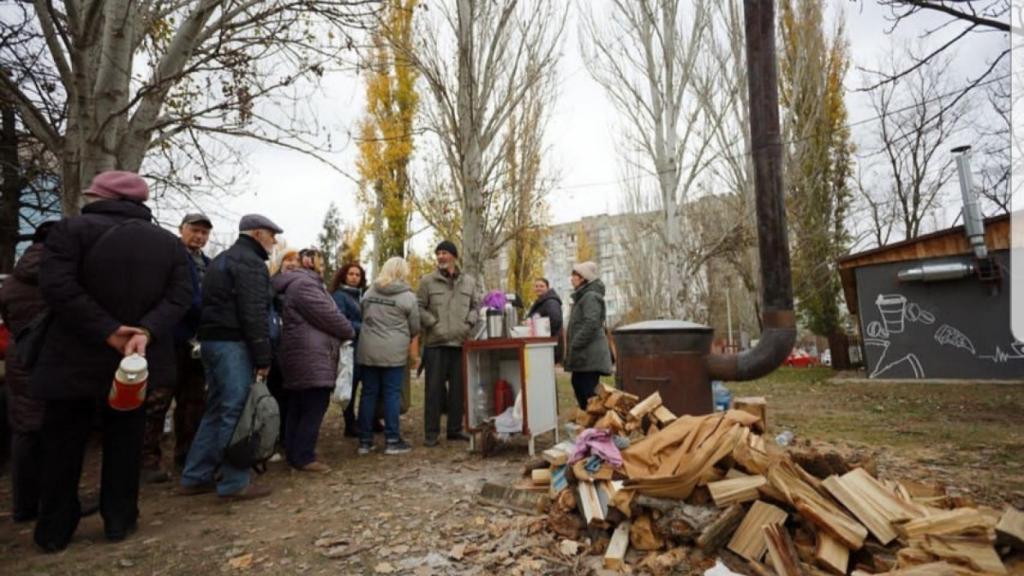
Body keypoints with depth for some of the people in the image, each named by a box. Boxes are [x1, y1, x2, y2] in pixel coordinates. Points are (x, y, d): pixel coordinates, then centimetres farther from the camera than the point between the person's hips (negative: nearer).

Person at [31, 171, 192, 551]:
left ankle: (54, 530, 24)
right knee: (125, 441, 14)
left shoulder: (71, 229, -8)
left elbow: (57, 286, -19)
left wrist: (108, 332, -18)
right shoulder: (170, 243, 2)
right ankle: (119, 520, 22)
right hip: (137, 360, 2)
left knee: (62, 444, 13)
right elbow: (180, 297, -8)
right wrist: (146, 332, -18)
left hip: (73, 360, -2)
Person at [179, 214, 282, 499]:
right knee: (236, 411, -5)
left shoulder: (222, 259, 22)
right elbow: (254, 313, -18)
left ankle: (195, 477, 21)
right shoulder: (250, 262, -11)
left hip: (212, 339, 10)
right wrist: (263, 358, -17)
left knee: (217, 410, 15)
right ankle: (235, 483, 1)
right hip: (232, 343, -10)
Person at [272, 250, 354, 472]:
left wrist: (343, 332, 10)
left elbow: (324, 315, 20)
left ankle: (294, 453, 22)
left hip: (304, 357, 11)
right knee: (313, 408, -6)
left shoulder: (299, 283, 22)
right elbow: (329, 316, -16)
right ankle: (303, 457, 0)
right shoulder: (304, 284, -15)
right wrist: (350, 332, 1)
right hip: (311, 358, -11)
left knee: (298, 408, 14)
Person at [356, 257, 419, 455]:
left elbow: (363, 318, 17)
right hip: (394, 352, -4)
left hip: (368, 350, 4)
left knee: (368, 393, 9)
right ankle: (392, 440, 8)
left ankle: (365, 440, 16)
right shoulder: (408, 297, -5)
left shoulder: (369, 292, 8)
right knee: (392, 394, 2)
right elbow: (415, 328, 1)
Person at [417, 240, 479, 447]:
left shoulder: (469, 281, 11)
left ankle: (455, 428, 21)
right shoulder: (427, 281, 2)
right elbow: (419, 308, 1)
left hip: (461, 342, 3)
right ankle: (431, 432, 10)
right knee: (434, 388, 0)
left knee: (458, 387, 8)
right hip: (435, 343, -3)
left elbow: (476, 305, 15)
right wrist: (433, 324, -10)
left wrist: (469, 323, -1)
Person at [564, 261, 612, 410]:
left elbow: (591, 324, -22)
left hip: (589, 355, -10)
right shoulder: (583, 296, 20)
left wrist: (575, 345, -19)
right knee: (578, 384, 14)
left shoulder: (591, 296, -12)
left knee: (587, 390, -9)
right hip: (584, 355, 10)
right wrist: (571, 346, 19)